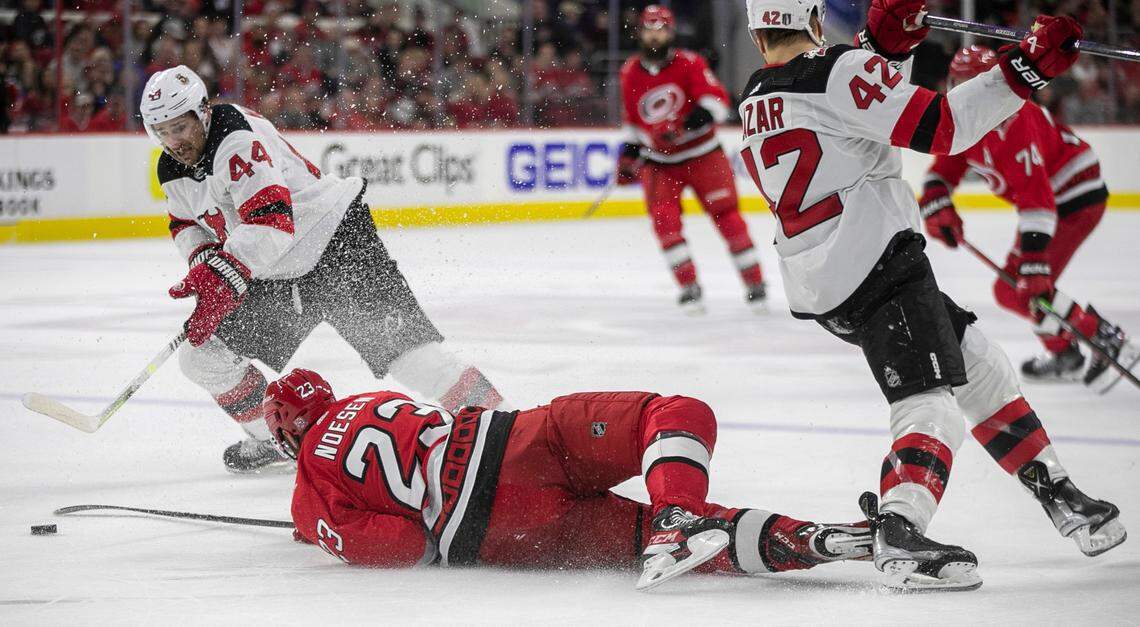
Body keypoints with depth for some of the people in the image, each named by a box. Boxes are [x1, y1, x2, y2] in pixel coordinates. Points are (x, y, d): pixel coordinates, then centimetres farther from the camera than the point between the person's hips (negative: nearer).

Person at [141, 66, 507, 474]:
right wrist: (205, 263, -3)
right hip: (276, 277, 9)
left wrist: (224, 275, -46)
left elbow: (271, 219, -36)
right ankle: (275, 440, 17)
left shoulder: (237, 138, -25)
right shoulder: (173, 172, 2)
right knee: (203, 356, 2)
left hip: (335, 239, -9)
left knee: (395, 338, -22)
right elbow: (186, 223, 20)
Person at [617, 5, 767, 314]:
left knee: (726, 215, -5)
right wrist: (629, 153, 16)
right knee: (664, 220, -13)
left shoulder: (689, 63, -11)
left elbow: (717, 99, -22)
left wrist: (686, 125, -35)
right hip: (658, 161, 4)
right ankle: (689, 287, -6)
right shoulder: (631, 72, 4)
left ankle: (754, 283, 3)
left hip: (702, 154, -3)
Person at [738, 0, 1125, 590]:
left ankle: (1059, 495, 22)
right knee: (931, 399, -16)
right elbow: (941, 127, -17)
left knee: (976, 362, 18)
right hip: (874, 260, -9)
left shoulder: (755, 99, 13)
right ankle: (899, 530, -37)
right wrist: (1026, 67, -16)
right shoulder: (838, 72, -11)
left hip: (816, 285, 9)